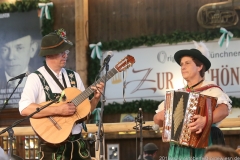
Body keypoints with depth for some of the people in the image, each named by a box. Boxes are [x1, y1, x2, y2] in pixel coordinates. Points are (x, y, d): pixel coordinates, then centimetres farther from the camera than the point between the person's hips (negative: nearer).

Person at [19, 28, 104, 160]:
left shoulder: (74, 77, 10)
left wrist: (95, 98, -5)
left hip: (77, 142, 5)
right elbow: (24, 109, -21)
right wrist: (58, 110, -22)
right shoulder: (36, 78, -8)